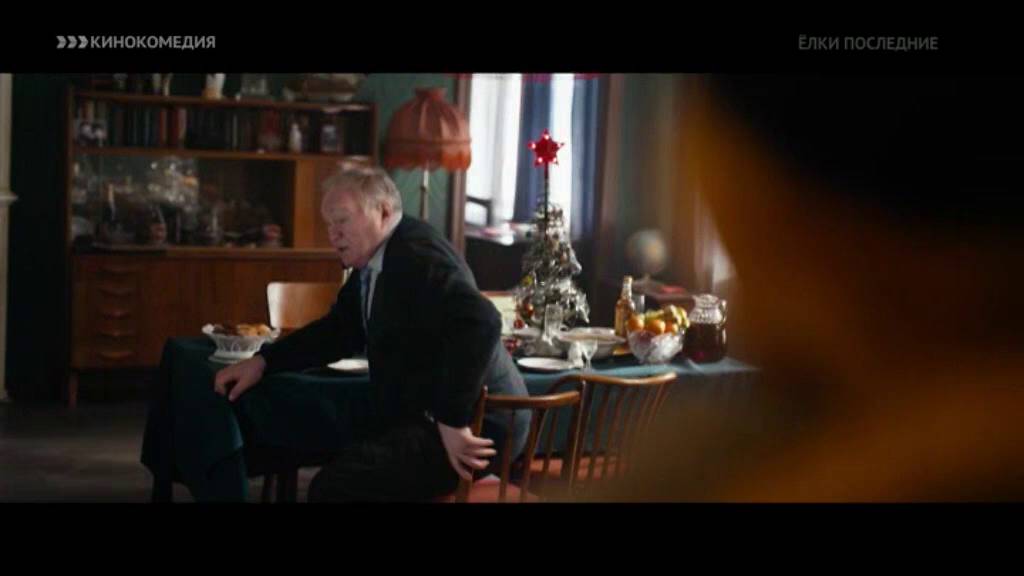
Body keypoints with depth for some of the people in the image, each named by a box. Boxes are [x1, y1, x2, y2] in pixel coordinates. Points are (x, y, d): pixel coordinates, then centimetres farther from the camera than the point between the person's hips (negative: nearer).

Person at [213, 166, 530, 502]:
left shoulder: (416, 253, -19)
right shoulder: (374, 261, 12)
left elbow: (478, 322, -34)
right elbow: (340, 330, 24)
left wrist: (453, 422, -32)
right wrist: (263, 362, 13)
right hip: (429, 416, 10)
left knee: (335, 484, -22)